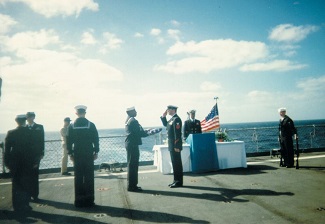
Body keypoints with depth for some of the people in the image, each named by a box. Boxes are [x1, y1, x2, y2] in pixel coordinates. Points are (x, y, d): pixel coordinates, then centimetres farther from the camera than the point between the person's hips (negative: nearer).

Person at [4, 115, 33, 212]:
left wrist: (7, 162, 3)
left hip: (15, 163, 2)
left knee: (16, 184, 12)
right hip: (27, 163, -1)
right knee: (26, 184, 10)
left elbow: (7, 149, -3)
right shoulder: (30, 132, -9)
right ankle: (25, 204, 13)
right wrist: (34, 161, -1)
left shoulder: (11, 133, -5)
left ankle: (17, 206, 18)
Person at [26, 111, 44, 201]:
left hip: (36, 154, -1)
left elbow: (42, 141, 2)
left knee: (34, 174, 1)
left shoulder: (39, 127, 4)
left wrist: (41, 153, -3)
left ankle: (35, 195, 7)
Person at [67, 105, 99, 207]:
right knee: (89, 178, 4)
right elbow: (96, 140, -3)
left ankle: (79, 201, 12)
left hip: (77, 155, 1)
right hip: (89, 154, -1)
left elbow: (69, 141, 1)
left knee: (78, 178, 8)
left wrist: (70, 154, 8)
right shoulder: (91, 125, -4)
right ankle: (89, 200, 7)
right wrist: (96, 152, 5)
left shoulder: (71, 126, 0)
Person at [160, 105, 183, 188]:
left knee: (177, 163, -2)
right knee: (174, 163, 14)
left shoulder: (176, 119, -17)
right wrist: (163, 117, 12)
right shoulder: (172, 119, 13)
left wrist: (176, 146, -22)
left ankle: (179, 182, 6)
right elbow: (165, 124, 28)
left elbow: (177, 134, -21)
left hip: (175, 145, -10)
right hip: (171, 145, 10)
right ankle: (176, 180, 23)